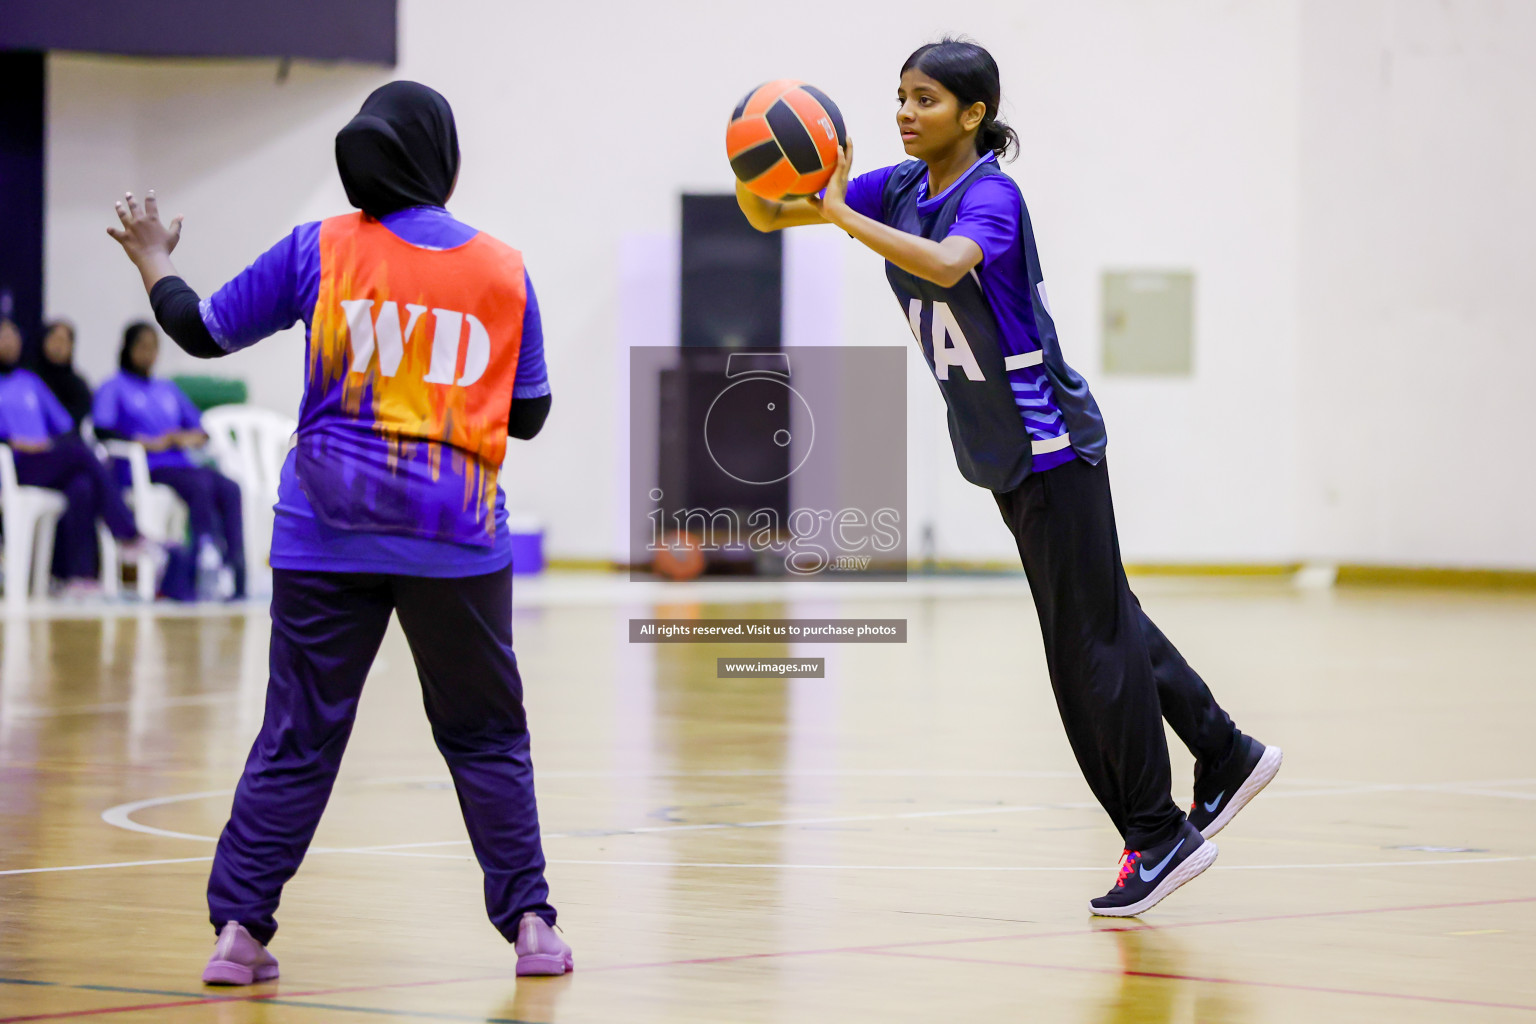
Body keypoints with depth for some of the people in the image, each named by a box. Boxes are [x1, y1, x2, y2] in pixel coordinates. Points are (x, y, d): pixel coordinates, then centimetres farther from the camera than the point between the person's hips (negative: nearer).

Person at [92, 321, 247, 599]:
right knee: (199, 486, -36)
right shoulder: (114, 387, 11)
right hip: (149, 469, -5)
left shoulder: (168, 388, 30)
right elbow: (102, 428, -6)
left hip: (182, 462, 5)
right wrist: (147, 442, -15)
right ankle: (209, 559, -43)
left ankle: (235, 568, -37)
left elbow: (199, 425, 26)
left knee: (229, 488, -26)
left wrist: (191, 437, 2)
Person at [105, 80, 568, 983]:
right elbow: (529, 415, 10)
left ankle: (240, 928, 1)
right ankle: (530, 924, 8)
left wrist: (153, 259, 27)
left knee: (298, 737, 4)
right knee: (485, 736, 11)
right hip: (457, 537, 0)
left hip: (329, 533, 0)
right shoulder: (503, 271, 4)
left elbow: (200, 329, 9)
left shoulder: (320, 252, 1)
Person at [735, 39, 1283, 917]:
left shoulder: (992, 195, -19)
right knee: (1102, 620, 17)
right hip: (1003, 454, 8)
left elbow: (945, 263, -41)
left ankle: (1159, 837, 3)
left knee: (1090, 636, -5)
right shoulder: (899, 189, 3)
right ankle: (1226, 756, 30)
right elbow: (767, 217, -1)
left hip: (1050, 443, -8)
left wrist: (841, 214, -39)